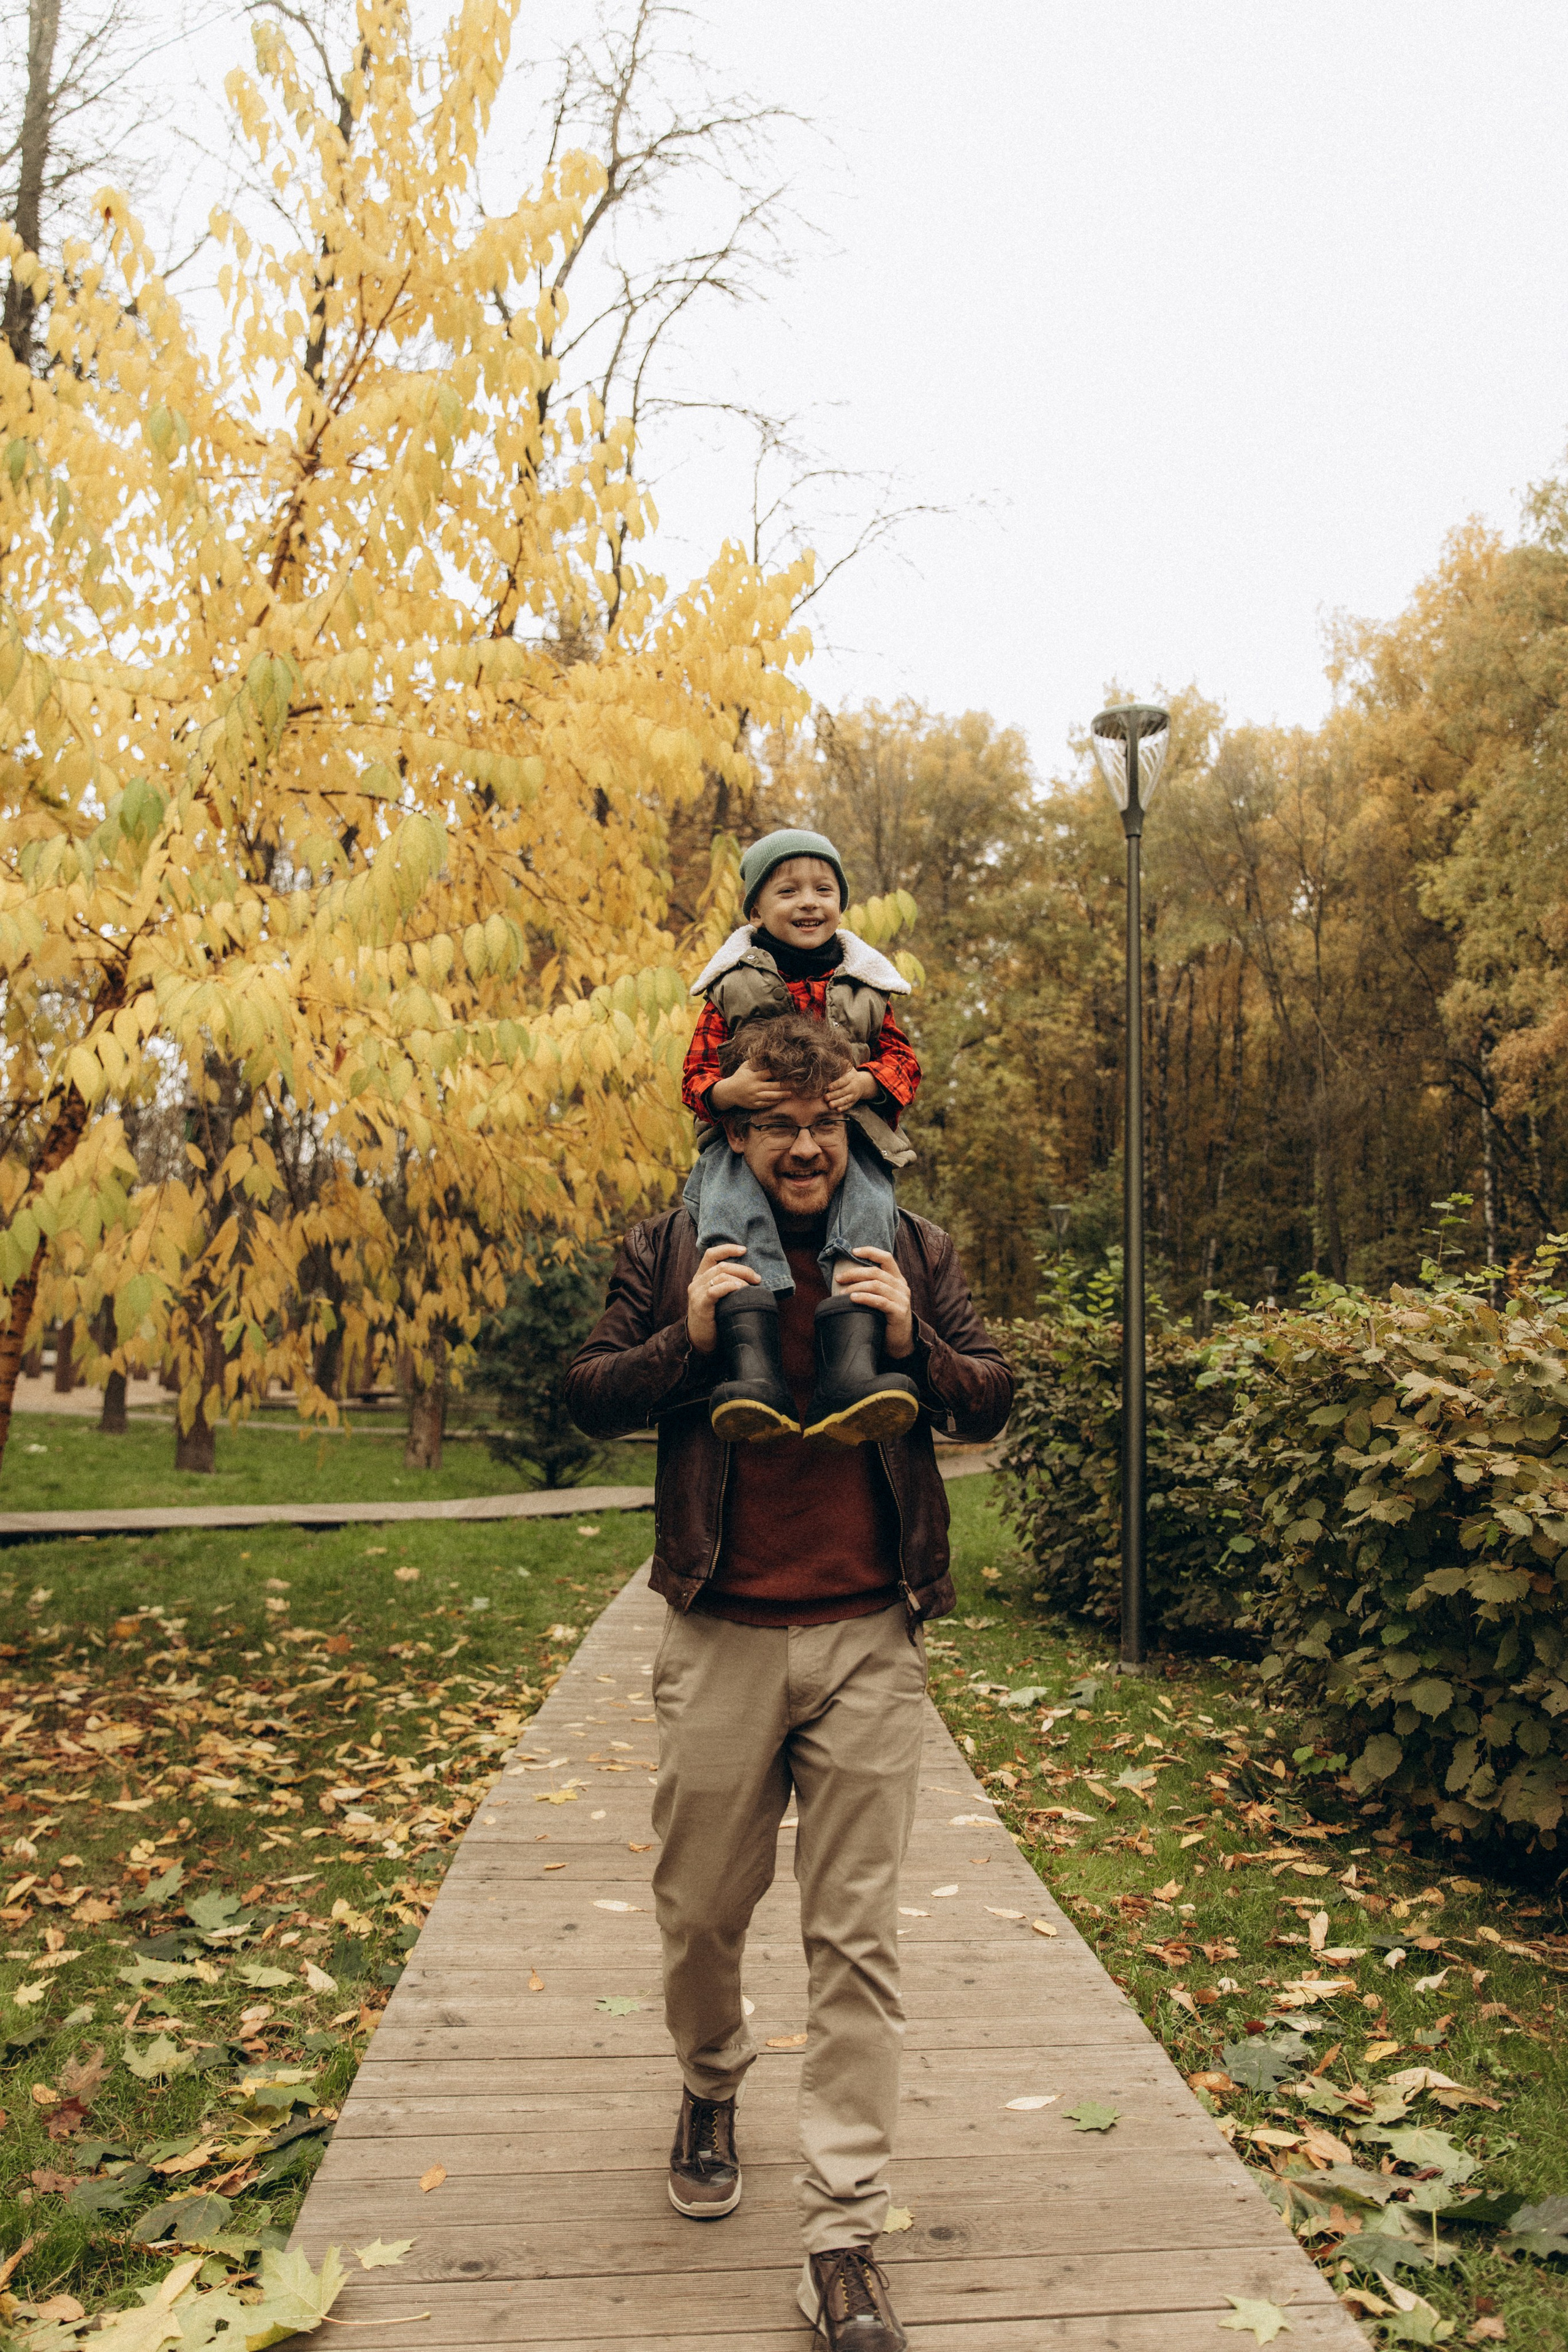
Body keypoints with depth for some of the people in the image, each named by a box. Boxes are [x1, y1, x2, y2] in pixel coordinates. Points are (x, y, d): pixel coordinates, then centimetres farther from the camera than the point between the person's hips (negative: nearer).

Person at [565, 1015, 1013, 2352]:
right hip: (723, 1637, 1)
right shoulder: (673, 1251, 2)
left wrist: (912, 1343, -11)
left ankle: (846, 2241, 16)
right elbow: (590, 1397, 4)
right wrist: (688, 1335, -13)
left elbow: (993, 1402, 8)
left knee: (859, 1940, 3)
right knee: (702, 1909, 15)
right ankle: (712, 2087, 47)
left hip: (871, 1640, 0)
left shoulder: (915, 1253, 5)